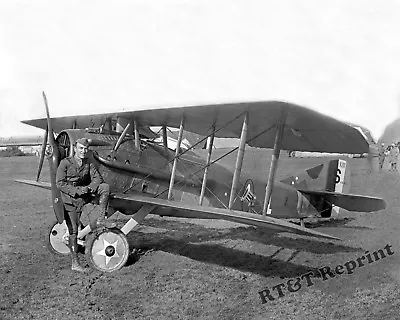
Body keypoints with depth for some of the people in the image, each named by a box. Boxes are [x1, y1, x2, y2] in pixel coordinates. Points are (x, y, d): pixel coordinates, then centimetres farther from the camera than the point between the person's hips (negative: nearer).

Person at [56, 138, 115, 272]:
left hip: (84, 196, 4)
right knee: (73, 230, -6)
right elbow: (59, 184, -11)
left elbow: (98, 178, 0)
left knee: (105, 187, -16)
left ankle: (100, 219, -14)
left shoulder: (88, 163, 6)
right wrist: (76, 190, -20)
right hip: (70, 199, -4)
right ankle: (74, 263, 3)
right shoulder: (65, 163, -7)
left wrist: (89, 188, -20)